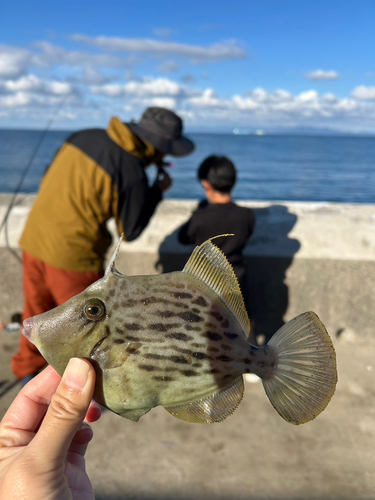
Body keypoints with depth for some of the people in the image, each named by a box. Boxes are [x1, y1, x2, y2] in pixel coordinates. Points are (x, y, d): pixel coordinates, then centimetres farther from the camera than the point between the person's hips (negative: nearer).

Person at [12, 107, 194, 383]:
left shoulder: (85, 135, 2)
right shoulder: (133, 173, -18)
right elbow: (131, 231, -8)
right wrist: (158, 190, 3)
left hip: (33, 239, 7)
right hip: (72, 255, -7)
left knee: (37, 309, 26)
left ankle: (28, 368, 48)